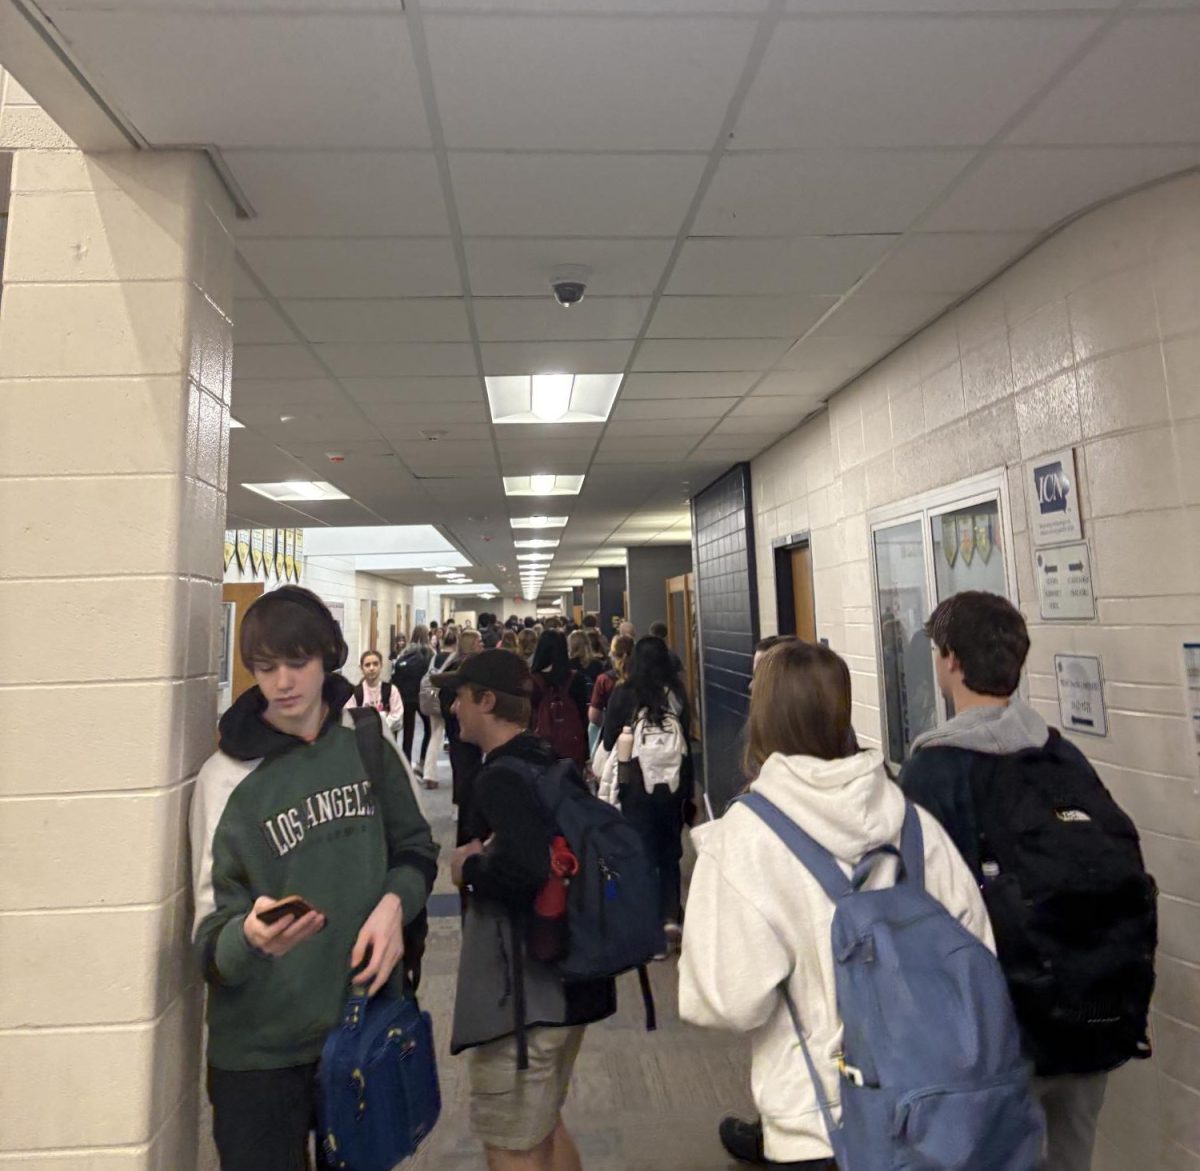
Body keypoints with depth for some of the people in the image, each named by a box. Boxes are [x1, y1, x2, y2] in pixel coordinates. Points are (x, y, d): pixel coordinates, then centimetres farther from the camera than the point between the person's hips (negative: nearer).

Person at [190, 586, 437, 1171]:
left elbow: (416, 850, 4)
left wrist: (394, 902, -16)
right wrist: (249, 933, -36)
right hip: (261, 1043, -3)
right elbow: (211, 936, -14)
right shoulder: (226, 776, -12)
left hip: (366, 1020, 3)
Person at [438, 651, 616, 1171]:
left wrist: (470, 867, -17)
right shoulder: (554, 763, 4)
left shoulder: (501, 776, -21)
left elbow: (524, 866, -36)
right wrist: (490, 854, 4)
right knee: (544, 1126, 27)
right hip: (568, 979, 9)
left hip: (522, 992, -9)